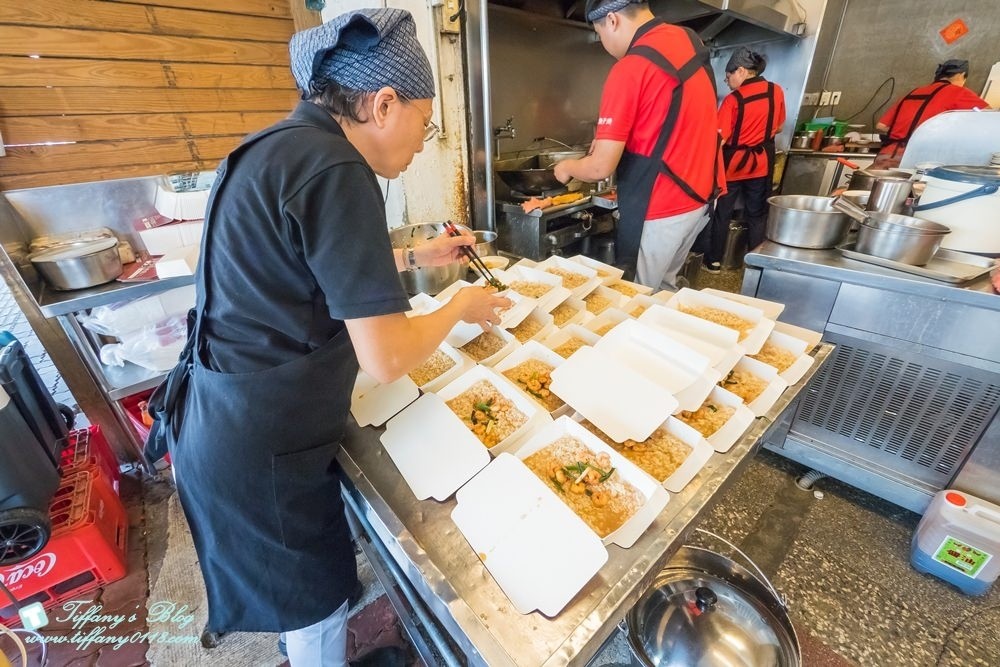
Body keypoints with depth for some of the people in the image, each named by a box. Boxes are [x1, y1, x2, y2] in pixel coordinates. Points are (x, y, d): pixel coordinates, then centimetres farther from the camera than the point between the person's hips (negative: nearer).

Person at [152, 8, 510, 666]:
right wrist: (463, 306, -8)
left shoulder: (290, 144, 5)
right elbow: (386, 360, -26)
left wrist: (418, 255, 18)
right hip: (261, 447, -9)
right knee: (319, 605, 18)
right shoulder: (335, 171, -26)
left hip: (231, 419, 9)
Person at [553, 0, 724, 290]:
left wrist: (567, 167, 2)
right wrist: (613, 139, 20)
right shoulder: (690, 40, 8)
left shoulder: (629, 69, -18)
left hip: (659, 211, -8)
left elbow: (601, 167, -19)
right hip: (701, 194, 8)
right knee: (664, 287, 22)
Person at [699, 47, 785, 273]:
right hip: (762, 163, 4)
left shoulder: (733, 99, -15)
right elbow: (778, 128, 11)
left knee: (721, 214, 8)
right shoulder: (776, 91, 1)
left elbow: (720, 139, -20)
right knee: (757, 214, 11)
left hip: (733, 163, -4)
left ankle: (713, 262, 14)